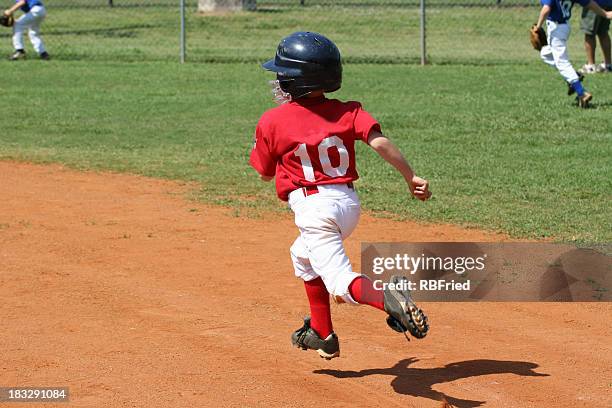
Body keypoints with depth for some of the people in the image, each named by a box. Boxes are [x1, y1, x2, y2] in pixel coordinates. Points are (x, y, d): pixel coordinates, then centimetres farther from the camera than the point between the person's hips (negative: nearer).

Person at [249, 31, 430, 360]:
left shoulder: (272, 122, -4)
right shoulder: (346, 112, 2)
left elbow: (265, 174, 8)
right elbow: (379, 141, -14)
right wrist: (411, 178, -15)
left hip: (314, 208, -6)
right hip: (350, 203, 6)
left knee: (343, 283, -9)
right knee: (303, 256, 31)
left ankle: (388, 299, -42)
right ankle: (321, 334, 37)